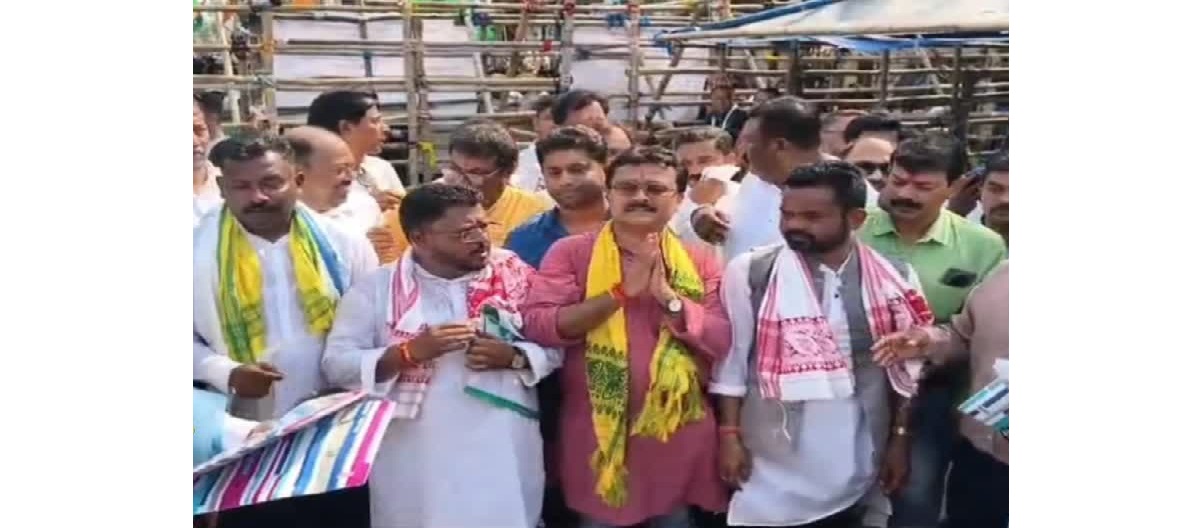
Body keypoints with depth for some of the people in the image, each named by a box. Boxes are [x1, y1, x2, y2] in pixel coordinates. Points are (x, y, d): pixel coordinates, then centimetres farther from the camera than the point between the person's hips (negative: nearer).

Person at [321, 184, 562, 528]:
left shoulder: (514, 277, 2)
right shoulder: (376, 288, -1)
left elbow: (555, 347, 5)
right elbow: (336, 365, -5)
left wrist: (513, 357, -14)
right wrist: (409, 352, -18)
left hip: (505, 455, 2)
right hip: (415, 463, -1)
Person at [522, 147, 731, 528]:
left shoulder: (700, 262, 4)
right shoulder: (570, 252, -2)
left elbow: (726, 342, -4)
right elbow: (536, 326, -13)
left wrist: (668, 296, -16)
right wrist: (621, 292, -18)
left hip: (680, 440, 2)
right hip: (596, 441, -1)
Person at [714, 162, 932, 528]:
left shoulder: (894, 279, -3)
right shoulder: (750, 273, -10)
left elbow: (907, 367, 5)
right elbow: (731, 359, -5)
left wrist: (900, 439, 5)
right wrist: (730, 435, -6)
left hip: (857, 467, 2)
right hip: (772, 468, -2)